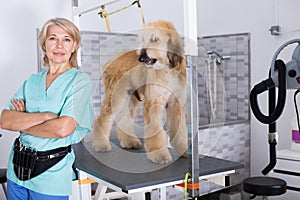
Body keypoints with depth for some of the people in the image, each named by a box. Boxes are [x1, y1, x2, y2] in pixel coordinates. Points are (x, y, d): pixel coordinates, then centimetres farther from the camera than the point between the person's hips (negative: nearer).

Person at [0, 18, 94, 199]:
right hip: (17, 169, 5)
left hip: (51, 174, -5)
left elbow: (63, 129, -20)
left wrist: (22, 121, -7)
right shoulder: (32, 81, 7)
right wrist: (44, 116, -19)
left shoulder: (80, 80, -8)